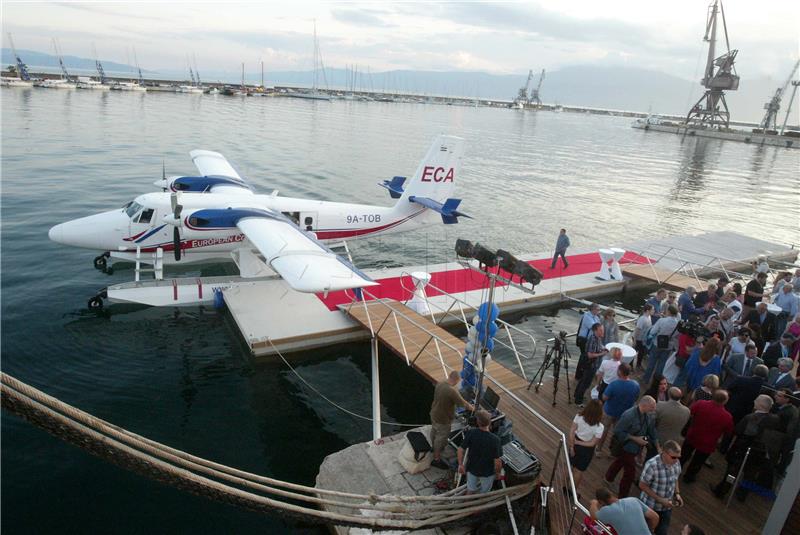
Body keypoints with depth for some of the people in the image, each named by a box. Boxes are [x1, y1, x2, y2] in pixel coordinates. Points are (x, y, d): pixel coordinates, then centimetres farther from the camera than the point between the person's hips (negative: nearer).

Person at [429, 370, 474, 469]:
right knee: (441, 438, 10)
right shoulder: (452, 391, -35)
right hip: (443, 419, -9)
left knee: (434, 431, 30)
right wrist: (472, 408, -2)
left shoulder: (440, 384, -9)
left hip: (434, 414, 9)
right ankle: (436, 459, 25)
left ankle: (434, 448, 55)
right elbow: (463, 403, -24)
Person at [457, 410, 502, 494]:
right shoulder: (495, 439, -31)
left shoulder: (471, 433, -25)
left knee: (471, 488, 31)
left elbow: (460, 450, -17)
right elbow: (497, 461, -24)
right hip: (487, 472, -2)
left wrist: (461, 465, 1)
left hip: (472, 468, 2)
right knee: (484, 491, 28)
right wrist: (498, 472, -3)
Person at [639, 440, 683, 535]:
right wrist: (660, 500, -23)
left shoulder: (676, 463, -12)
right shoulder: (652, 465, -31)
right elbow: (642, 485, -22)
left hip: (667, 506, 5)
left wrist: (677, 494, -6)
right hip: (649, 505, -5)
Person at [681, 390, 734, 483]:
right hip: (707, 444, -2)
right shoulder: (727, 417, -27)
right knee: (697, 461, 23)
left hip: (691, 437, 2)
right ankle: (689, 477, 42)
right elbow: (729, 432, -9)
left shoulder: (700, 404, -24)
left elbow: (690, 412, -3)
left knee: (684, 455, 27)